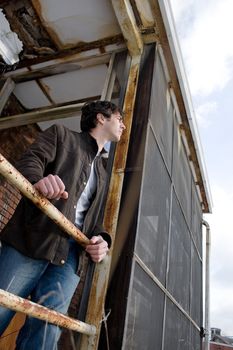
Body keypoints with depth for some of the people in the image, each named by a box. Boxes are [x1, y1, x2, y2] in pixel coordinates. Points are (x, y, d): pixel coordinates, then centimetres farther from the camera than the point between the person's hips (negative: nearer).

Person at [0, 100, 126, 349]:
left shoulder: (103, 171, 28)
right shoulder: (61, 135, 16)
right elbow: (29, 160, -2)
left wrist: (100, 240, 1)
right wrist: (38, 179, -27)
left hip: (72, 252, 4)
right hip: (32, 242, -4)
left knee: (46, 329, -10)